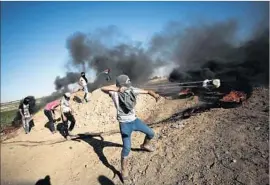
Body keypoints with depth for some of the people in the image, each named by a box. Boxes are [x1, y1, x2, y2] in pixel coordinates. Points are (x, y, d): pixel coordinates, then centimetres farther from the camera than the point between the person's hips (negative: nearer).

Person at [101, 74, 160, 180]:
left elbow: (146, 91, -5)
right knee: (127, 147, -11)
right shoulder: (115, 93, -18)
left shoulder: (131, 90, -5)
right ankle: (123, 169, 12)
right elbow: (103, 89, -35)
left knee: (151, 133, 15)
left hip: (134, 120, 6)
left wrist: (154, 94, -25)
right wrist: (117, 89, -42)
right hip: (125, 124, -5)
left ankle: (145, 145, 49)